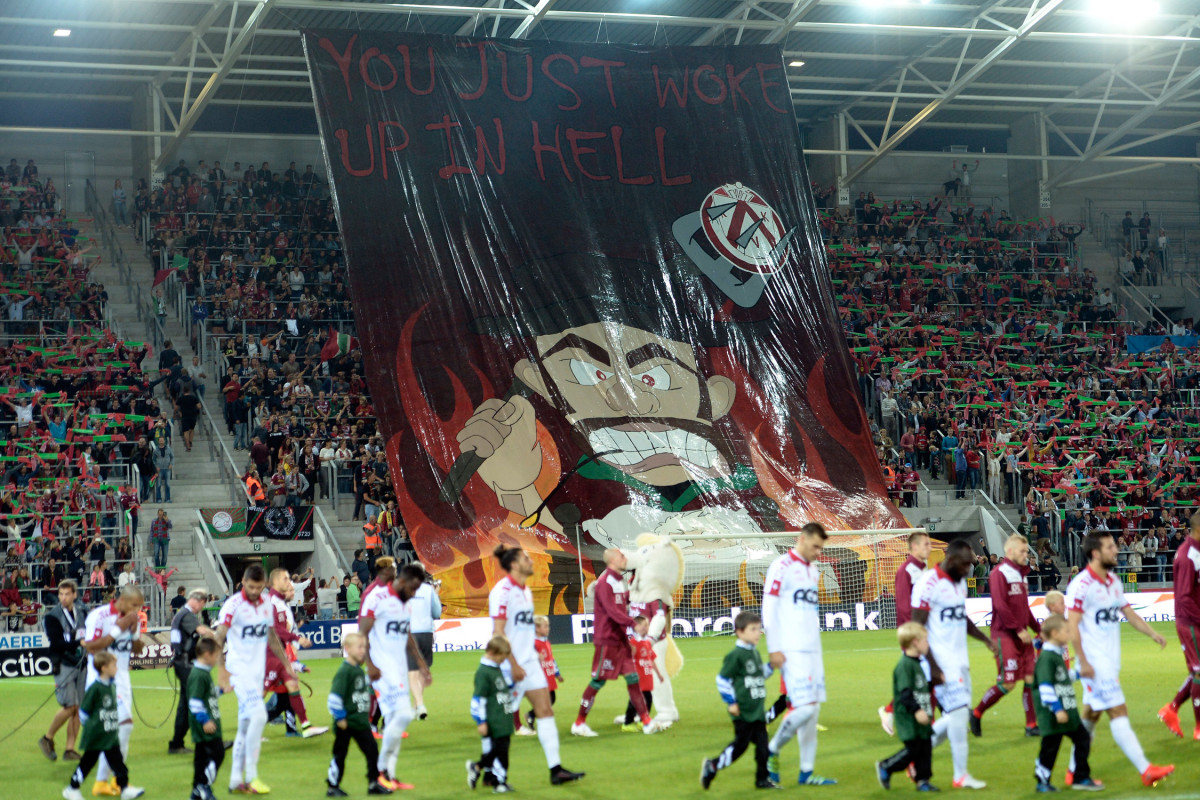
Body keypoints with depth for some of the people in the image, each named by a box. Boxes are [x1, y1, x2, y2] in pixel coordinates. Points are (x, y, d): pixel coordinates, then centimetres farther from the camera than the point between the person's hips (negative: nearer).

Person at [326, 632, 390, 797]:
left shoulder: (359, 670, 10)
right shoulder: (344, 671, -17)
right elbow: (334, 697, -22)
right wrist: (340, 718, -19)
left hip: (361, 721, 8)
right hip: (346, 723, -8)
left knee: (372, 750, 4)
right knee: (340, 754, 3)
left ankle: (374, 783, 11)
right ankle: (332, 787, 14)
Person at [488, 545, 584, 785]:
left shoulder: (526, 591, 13)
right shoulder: (503, 591, -14)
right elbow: (498, 632, -18)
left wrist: (533, 655, 19)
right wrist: (514, 665, -20)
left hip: (529, 663, 9)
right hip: (510, 665, -9)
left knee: (545, 710, 3)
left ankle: (555, 769, 3)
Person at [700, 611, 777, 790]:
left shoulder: (755, 653, 13)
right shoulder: (736, 655, -14)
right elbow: (722, 679, -13)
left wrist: (772, 666, 11)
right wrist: (731, 702, -14)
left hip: (757, 710, 8)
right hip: (743, 711, -8)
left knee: (762, 744, 6)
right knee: (740, 744, -3)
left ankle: (762, 779, 14)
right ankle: (711, 766, 11)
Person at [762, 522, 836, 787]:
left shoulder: (814, 569, 17)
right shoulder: (781, 566, -7)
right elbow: (769, 609, -10)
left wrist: (817, 649, 20)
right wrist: (773, 649, -13)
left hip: (812, 650, 8)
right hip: (792, 651, -8)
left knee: (813, 710, 6)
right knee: (804, 708, -15)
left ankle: (807, 772, 12)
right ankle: (771, 752, 5)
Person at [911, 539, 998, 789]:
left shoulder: (960, 582, 12)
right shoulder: (929, 584, -16)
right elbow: (917, 628, -17)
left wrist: (986, 640, 13)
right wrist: (932, 666, -19)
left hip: (960, 660, 9)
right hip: (942, 662, -9)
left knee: (957, 714, 9)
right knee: (959, 711, -10)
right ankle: (961, 775, -1)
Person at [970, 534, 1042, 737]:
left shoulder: (1020, 573, 17)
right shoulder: (1000, 573, -10)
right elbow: (1000, 606, -18)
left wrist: (1037, 628, 13)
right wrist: (1019, 630, -19)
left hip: (1022, 635, 8)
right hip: (1005, 634, -8)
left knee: (1032, 678, 2)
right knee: (1007, 683, -10)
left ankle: (1032, 725, 8)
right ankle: (976, 714, 8)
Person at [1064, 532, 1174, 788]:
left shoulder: (1113, 582, 11)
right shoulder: (1082, 584, -15)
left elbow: (1129, 613, 18)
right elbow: (1072, 625, -17)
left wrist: (1153, 634, 4)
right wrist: (1083, 662, -19)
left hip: (1110, 661, 8)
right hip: (1094, 662, -8)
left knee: (1091, 714, 13)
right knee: (1118, 712, -9)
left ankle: (1075, 771, 21)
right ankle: (1146, 770, -10)